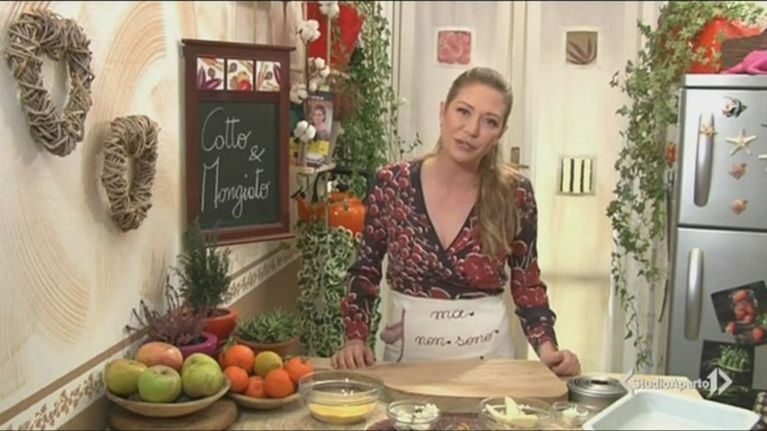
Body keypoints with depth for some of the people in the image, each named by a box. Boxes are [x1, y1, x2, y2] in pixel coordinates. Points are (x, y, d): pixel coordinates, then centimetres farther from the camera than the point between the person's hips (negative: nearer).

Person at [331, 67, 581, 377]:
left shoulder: (514, 194, -9)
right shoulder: (391, 184, -9)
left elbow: (527, 283, 2)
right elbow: (365, 270, 2)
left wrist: (547, 348, -12)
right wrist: (355, 339, -10)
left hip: (486, 351, 0)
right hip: (408, 347, 0)